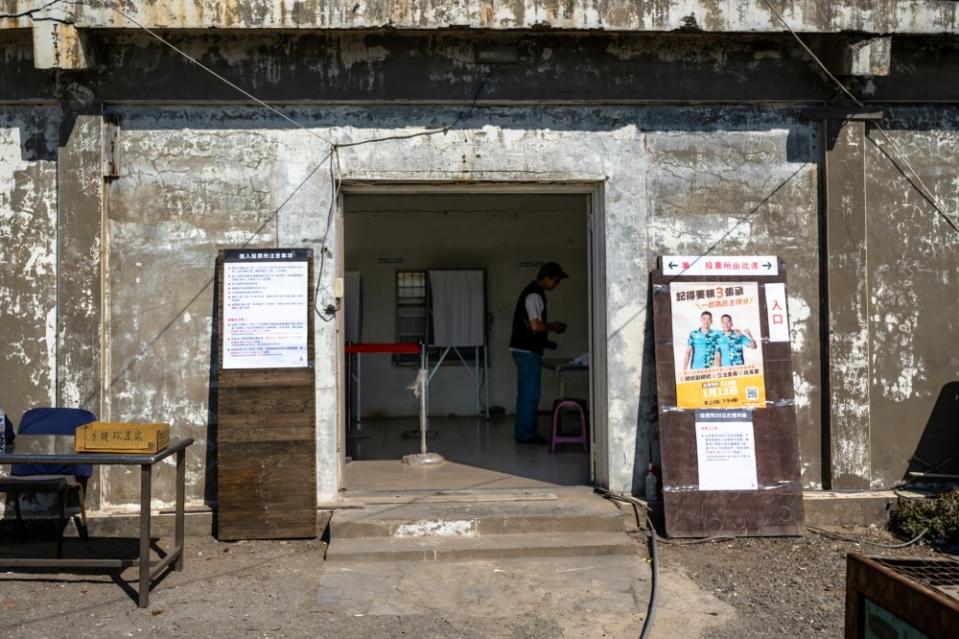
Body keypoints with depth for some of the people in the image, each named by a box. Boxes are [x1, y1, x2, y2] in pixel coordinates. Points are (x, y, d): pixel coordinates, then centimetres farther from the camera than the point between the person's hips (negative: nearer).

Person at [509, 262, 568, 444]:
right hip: (527, 351, -10)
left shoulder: (533, 292, 16)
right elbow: (535, 326, -23)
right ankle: (526, 434, 2)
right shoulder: (534, 295, -17)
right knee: (530, 394, -4)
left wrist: (550, 326, 14)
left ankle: (524, 432, 20)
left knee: (526, 393, 14)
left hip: (525, 350, 10)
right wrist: (553, 327, -7)